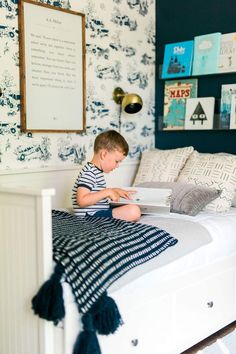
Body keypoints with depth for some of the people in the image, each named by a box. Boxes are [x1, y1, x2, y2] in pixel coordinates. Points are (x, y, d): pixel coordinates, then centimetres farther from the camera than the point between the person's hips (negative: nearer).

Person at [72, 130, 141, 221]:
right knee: (134, 211, -26)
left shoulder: (97, 171, 16)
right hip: (92, 216, -11)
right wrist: (108, 192, -22)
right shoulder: (89, 173, -17)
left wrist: (115, 191, 16)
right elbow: (82, 201, -28)